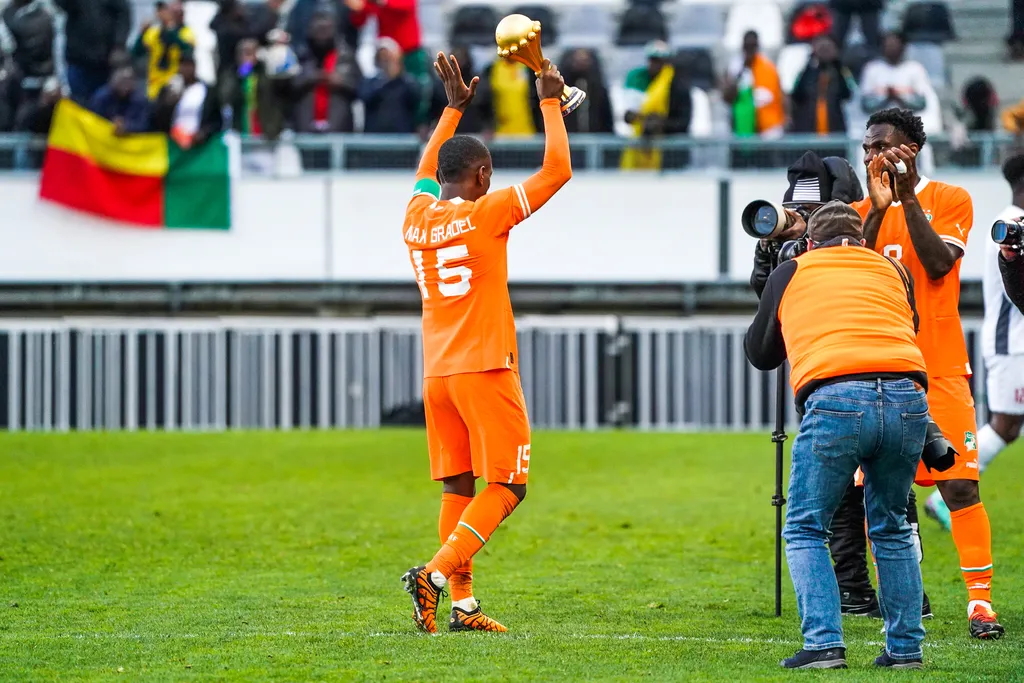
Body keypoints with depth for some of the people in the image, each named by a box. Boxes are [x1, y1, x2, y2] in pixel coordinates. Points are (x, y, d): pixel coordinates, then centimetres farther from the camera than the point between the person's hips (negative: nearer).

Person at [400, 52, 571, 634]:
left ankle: (463, 604, 6)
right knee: (505, 487, -3)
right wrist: (550, 101, 6)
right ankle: (437, 574, -19)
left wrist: (455, 107, 36)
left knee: (458, 486, 9)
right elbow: (558, 170, -4)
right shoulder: (486, 214, -8)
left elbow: (427, 173, 32)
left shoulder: (417, 216, 8)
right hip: (485, 369, -6)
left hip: (437, 374, 7)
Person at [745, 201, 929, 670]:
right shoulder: (892, 270, 26)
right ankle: (905, 647, 17)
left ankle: (824, 644, -5)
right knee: (891, 530, 21)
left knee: (805, 530, 10)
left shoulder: (792, 273, 22)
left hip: (835, 399, -3)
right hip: (907, 398, 3)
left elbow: (759, 354, 33)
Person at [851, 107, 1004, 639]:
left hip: (938, 370, -3)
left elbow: (938, 264, -11)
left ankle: (980, 600, -8)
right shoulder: (863, 212, 12)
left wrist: (909, 198, -13)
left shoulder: (949, 200, 3)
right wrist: (878, 209, -10)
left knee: (959, 485, -10)